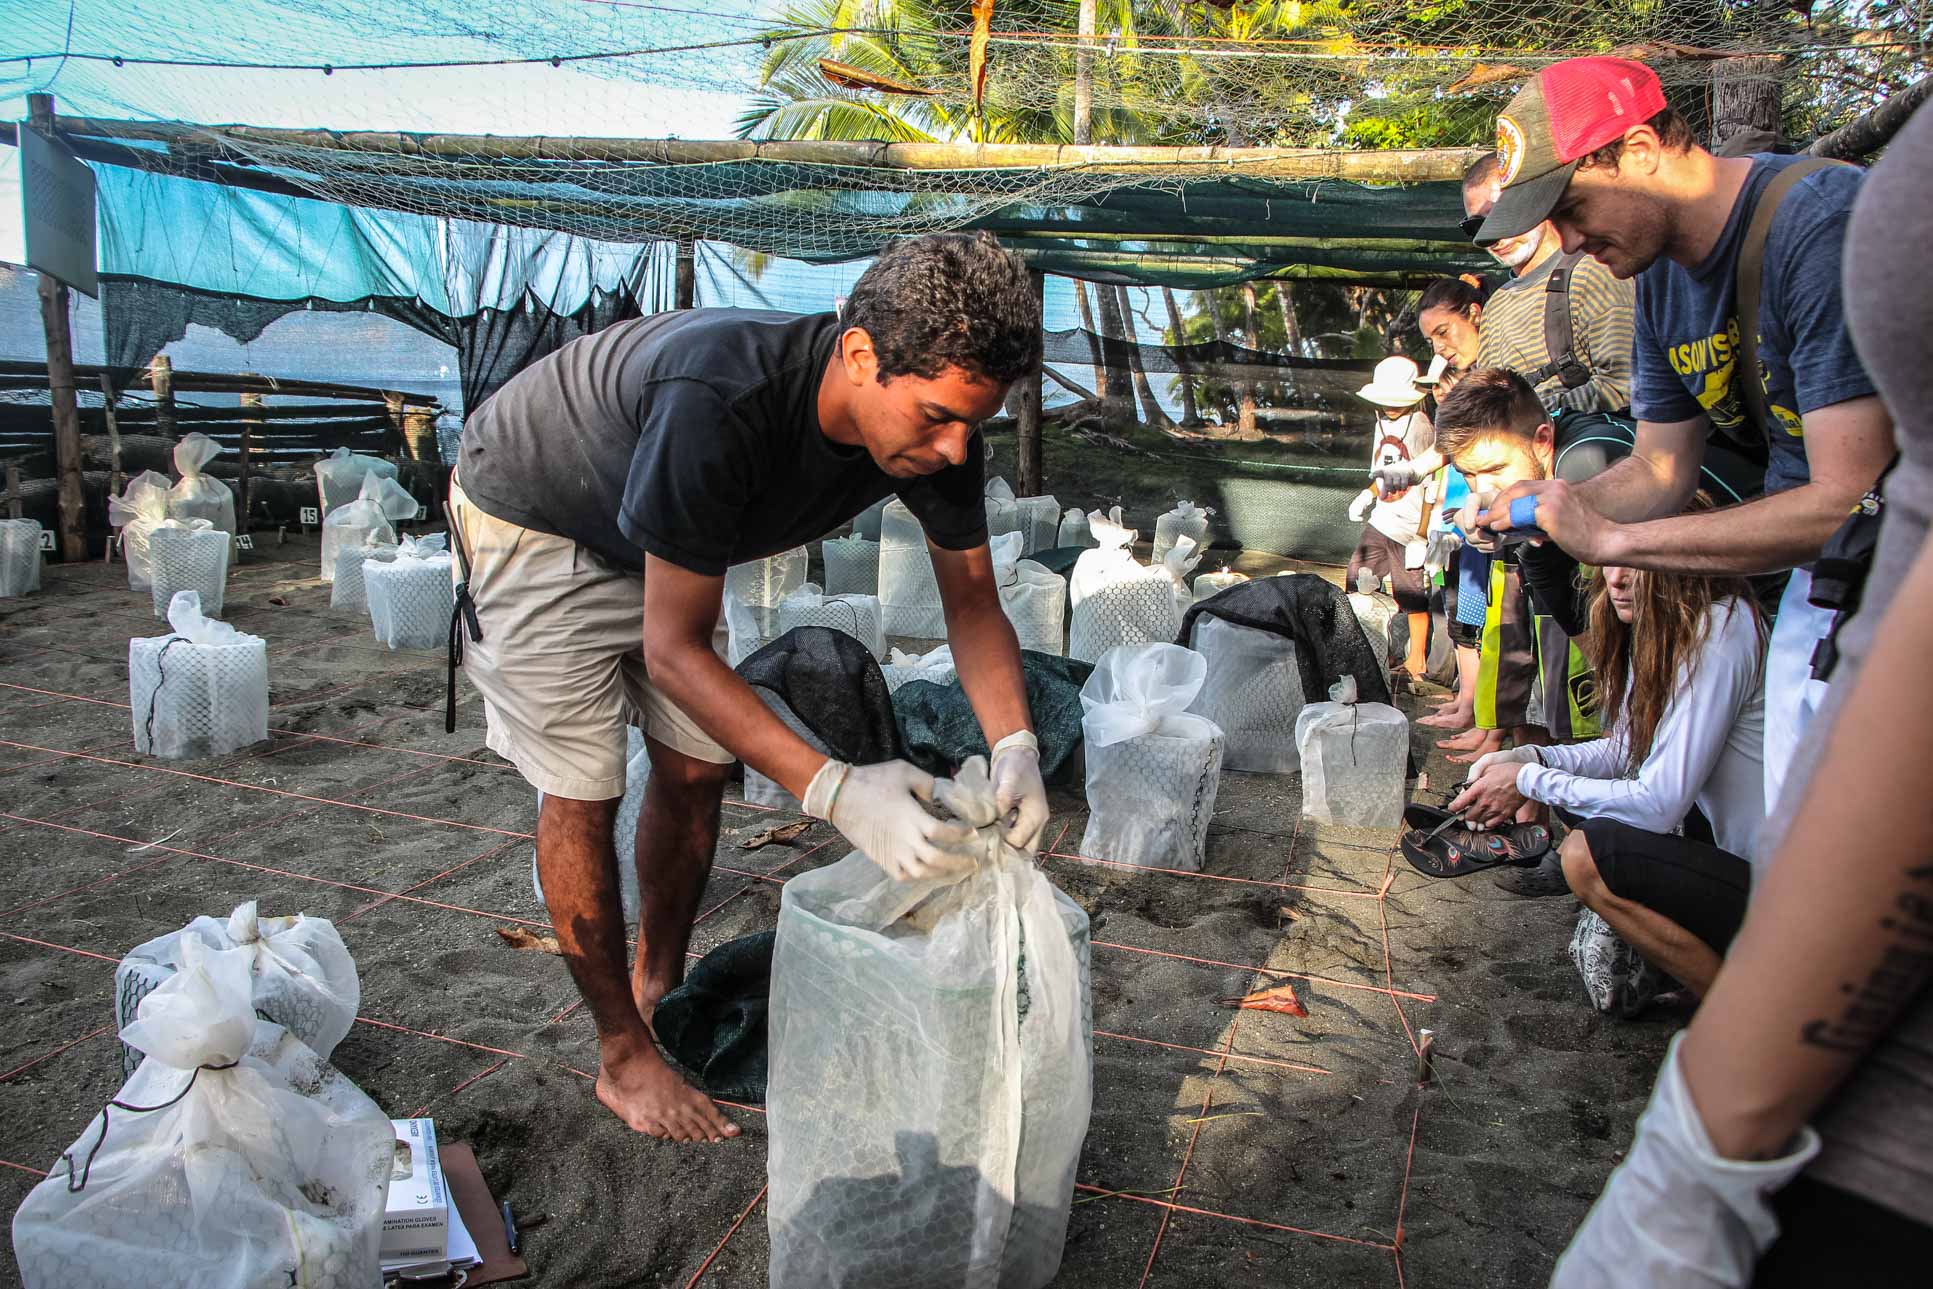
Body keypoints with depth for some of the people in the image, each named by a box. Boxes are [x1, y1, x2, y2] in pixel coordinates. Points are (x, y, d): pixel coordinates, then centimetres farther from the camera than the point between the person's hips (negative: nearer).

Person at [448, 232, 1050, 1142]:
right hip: (532, 521, -6)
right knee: (583, 793, -4)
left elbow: (972, 600, -13)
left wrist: (1014, 746, -30)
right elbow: (674, 650, -38)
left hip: (657, 537, 6)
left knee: (695, 772, 7)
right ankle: (624, 1058, 14)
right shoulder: (720, 401, -44)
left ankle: (659, 988, 30)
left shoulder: (935, 415, -24)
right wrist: (834, 791, -46)